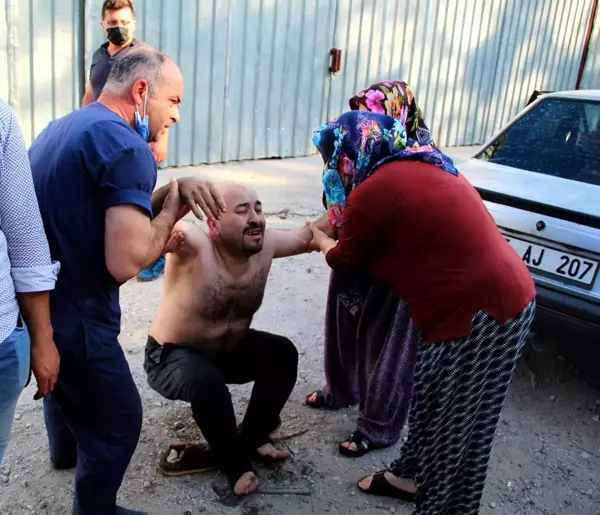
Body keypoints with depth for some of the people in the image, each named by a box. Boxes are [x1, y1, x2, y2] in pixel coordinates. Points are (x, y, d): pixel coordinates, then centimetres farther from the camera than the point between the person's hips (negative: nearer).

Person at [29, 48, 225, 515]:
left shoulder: (63, 127, 9)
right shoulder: (127, 147, -22)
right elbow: (126, 262, -29)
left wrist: (174, 190, 0)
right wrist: (173, 207, -12)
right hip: (70, 317, -10)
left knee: (63, 378, 35)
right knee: (120, 420, 10)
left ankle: (66, 449, 63)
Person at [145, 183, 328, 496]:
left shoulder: (266, 244, -13)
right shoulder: (193, 246, -33)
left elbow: (309, 236, -1)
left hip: (227, 349, 7)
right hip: (171, 357, -6)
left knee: (283, 353, -6)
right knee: (206, 381, -34)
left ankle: (253, 438, 13)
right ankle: (234, 461, -6)